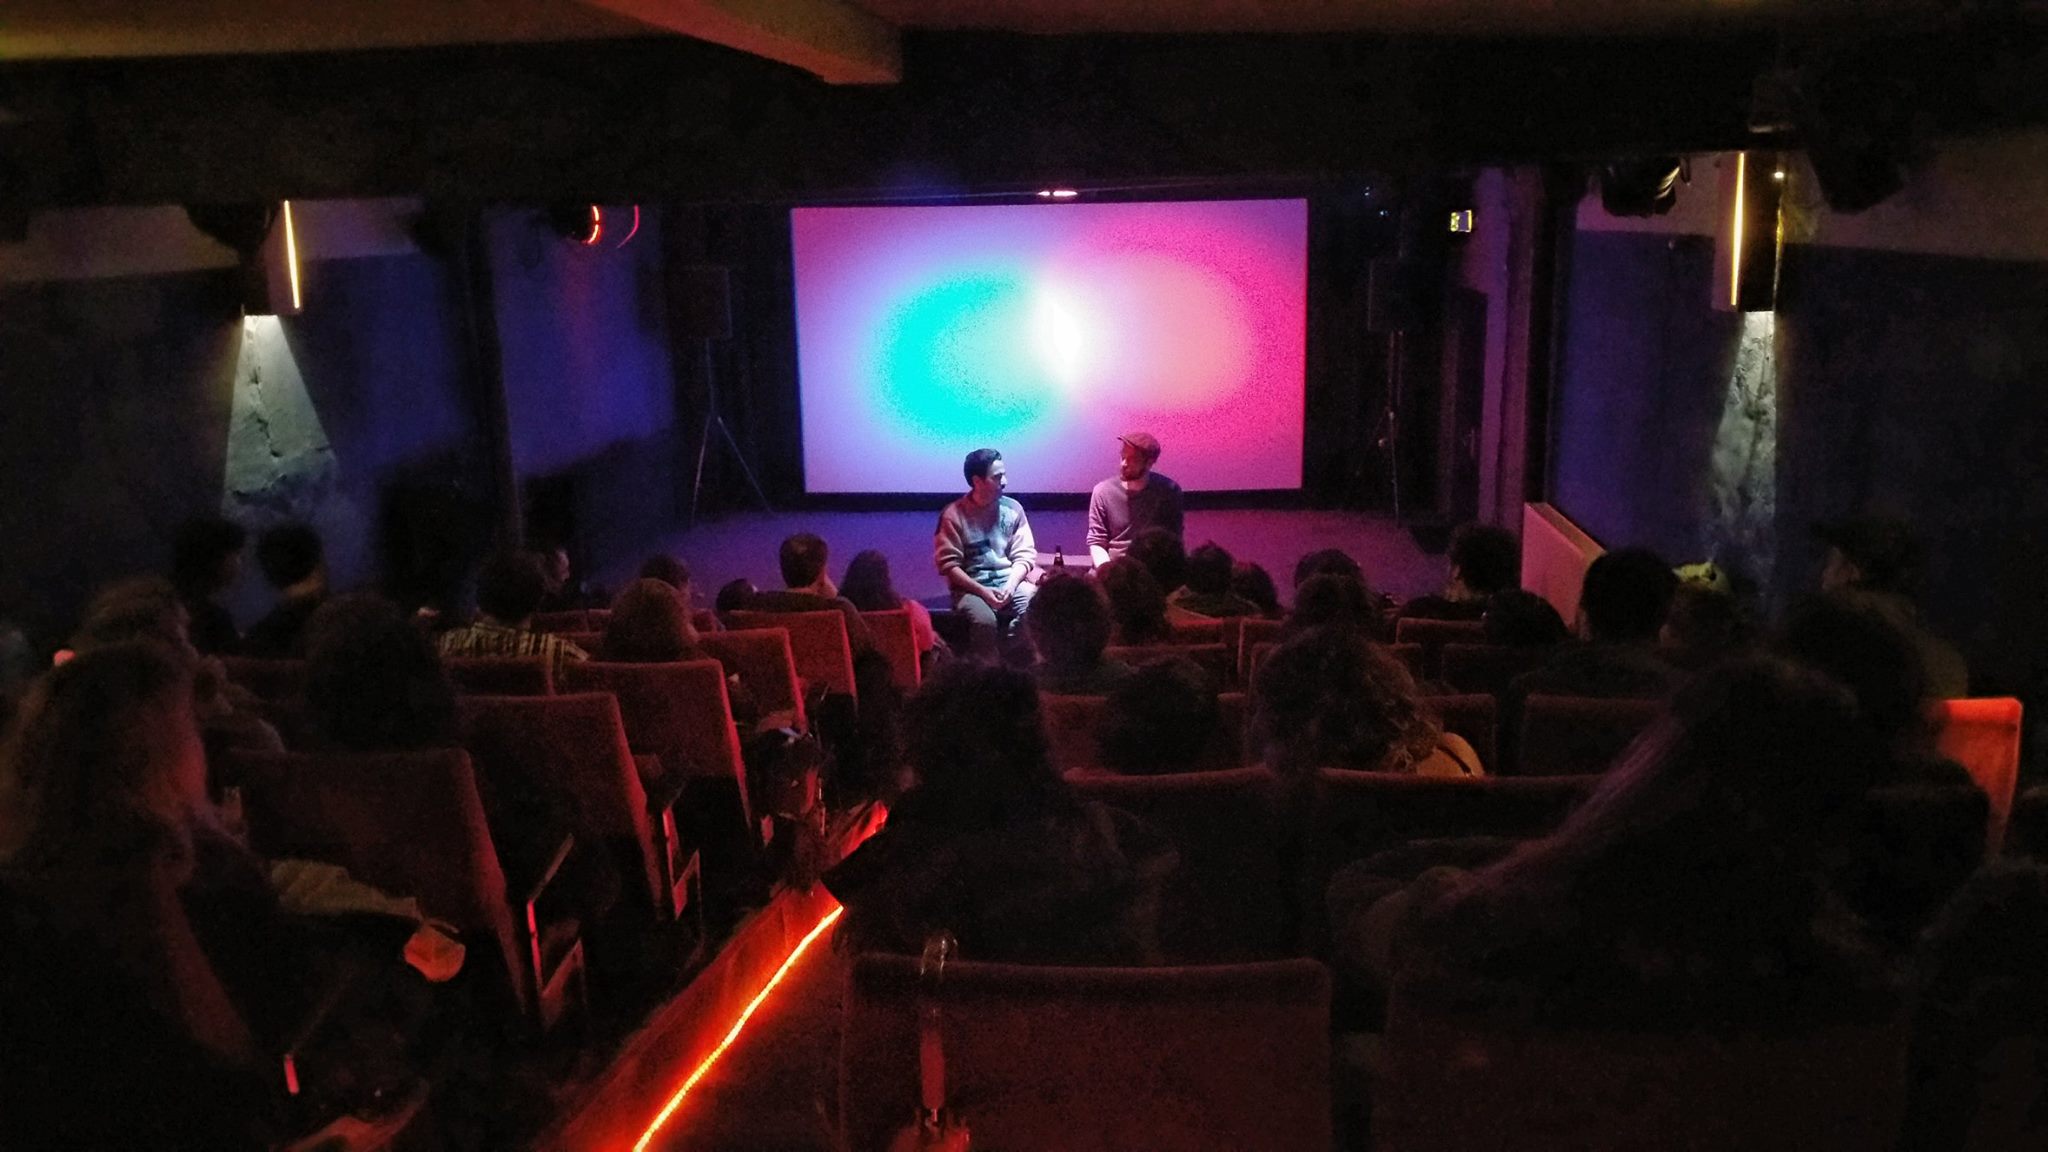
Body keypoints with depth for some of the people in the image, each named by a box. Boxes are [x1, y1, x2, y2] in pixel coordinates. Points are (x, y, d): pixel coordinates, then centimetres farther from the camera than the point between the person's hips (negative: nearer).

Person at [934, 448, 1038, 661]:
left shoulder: (1013, 509, 7)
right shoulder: (953, 515, -3)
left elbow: (1024, 555, 5)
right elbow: (948, 564, -6)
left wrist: (1010, 586, -13)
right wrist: (982, 590, -16)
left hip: (1010, 583, 3)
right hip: (971, 587, -3)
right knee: (984, 621, -34)